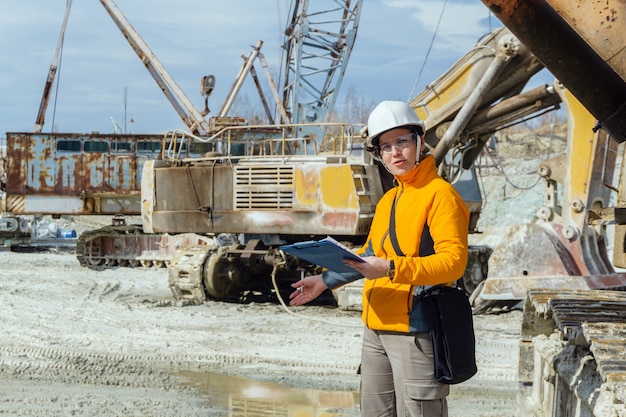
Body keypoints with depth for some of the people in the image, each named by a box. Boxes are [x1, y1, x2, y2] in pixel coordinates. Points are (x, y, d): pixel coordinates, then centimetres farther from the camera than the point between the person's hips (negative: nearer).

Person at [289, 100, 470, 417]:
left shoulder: (440, 194, -10)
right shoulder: (388, 200, 18)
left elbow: (453, 261, -19)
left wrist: (391, 269, -27)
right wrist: (325, 281, 21)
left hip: (415, 328, -9)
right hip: (375, 329, 9)